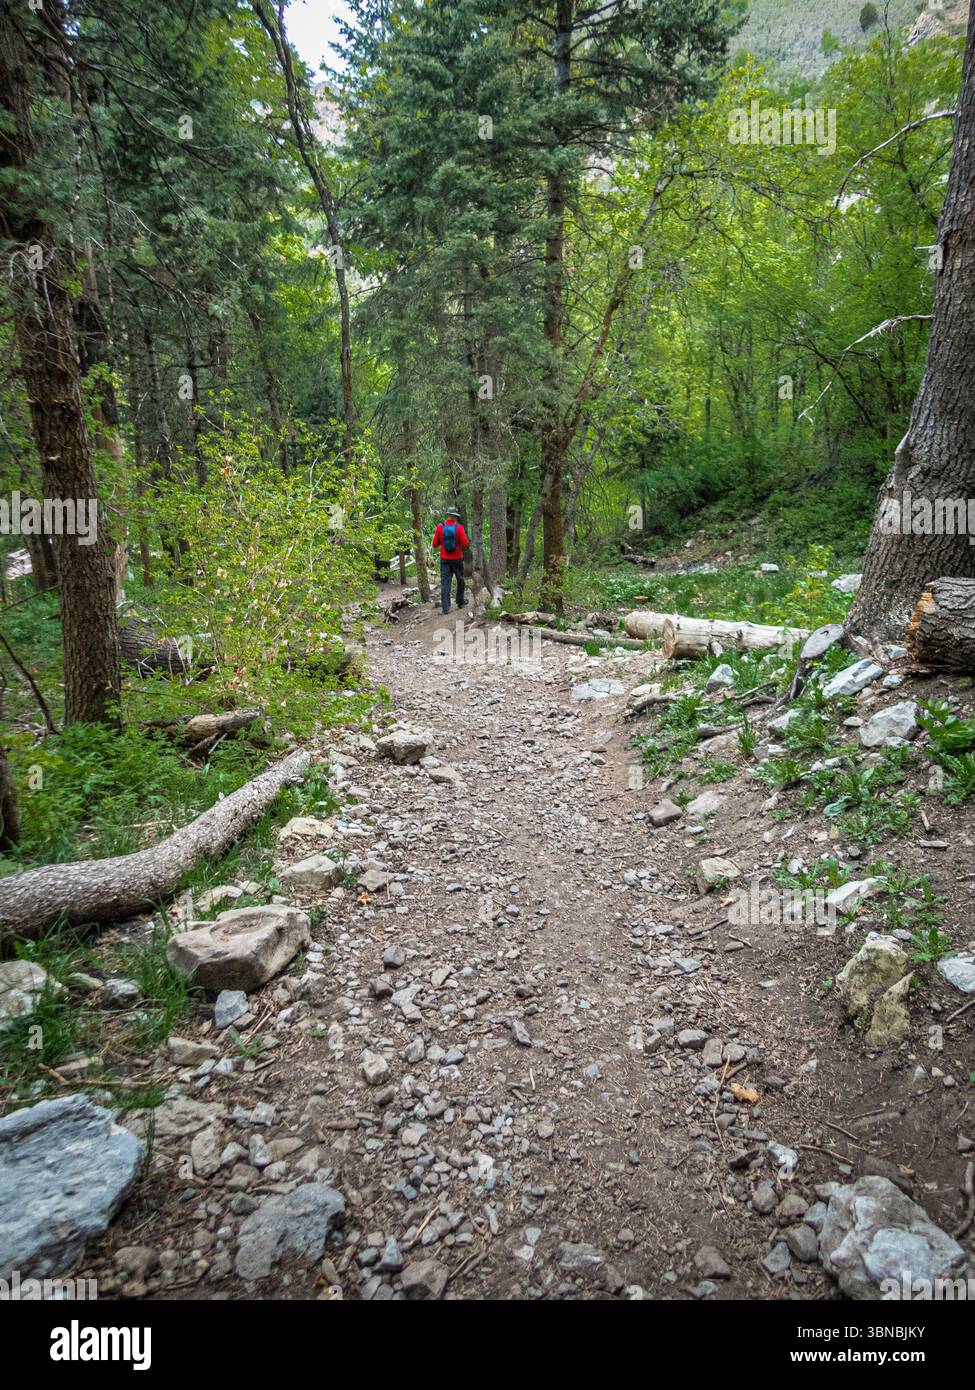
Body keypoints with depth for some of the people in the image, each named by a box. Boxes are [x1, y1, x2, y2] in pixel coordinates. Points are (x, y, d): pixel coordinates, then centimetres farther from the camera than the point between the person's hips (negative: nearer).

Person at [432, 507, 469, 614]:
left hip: (444, 560, 1)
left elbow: (435, 544, -1)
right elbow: (465, 544, -14)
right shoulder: (459, 527, -11)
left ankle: (445, 607, -7)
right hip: (457, 559, -1)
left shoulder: (440, 527, -5)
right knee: (460, 581, 18)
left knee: (445, 583, 1)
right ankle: (460, 603, 26)